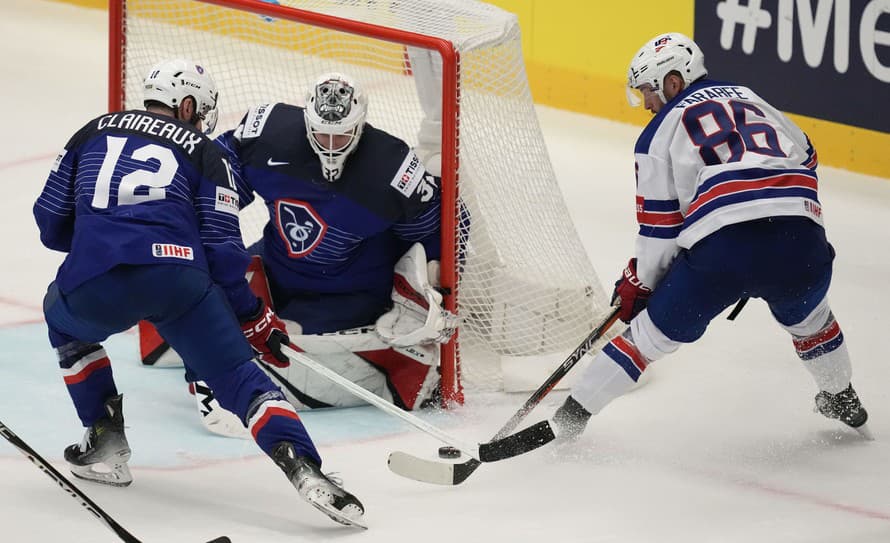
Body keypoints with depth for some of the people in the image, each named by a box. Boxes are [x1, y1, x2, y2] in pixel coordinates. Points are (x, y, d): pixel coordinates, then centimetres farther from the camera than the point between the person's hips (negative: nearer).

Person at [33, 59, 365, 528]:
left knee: (63, 316, 35)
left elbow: (51, 223, 27)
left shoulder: (94, 133, 25)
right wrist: (252, 318, 19)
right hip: (177, 279, -1)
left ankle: (106, 443, 29)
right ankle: (301, 467, -20)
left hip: (93, 282, 2)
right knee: (238, 376, 4)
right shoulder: (203, 153, 19)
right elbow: (221, 248, 10)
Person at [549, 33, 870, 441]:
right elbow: (804, 161, 26)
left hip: (722, 249, -4)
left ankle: (569, 417, 16)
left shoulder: (662, 129, 13)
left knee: (652, 332, 12)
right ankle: (843, 404, 50)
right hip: (799, 243, 4)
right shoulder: (753, 101, 27)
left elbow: (660, 223, 9)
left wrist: (638, 284, 21)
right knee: (806, 314, 35)